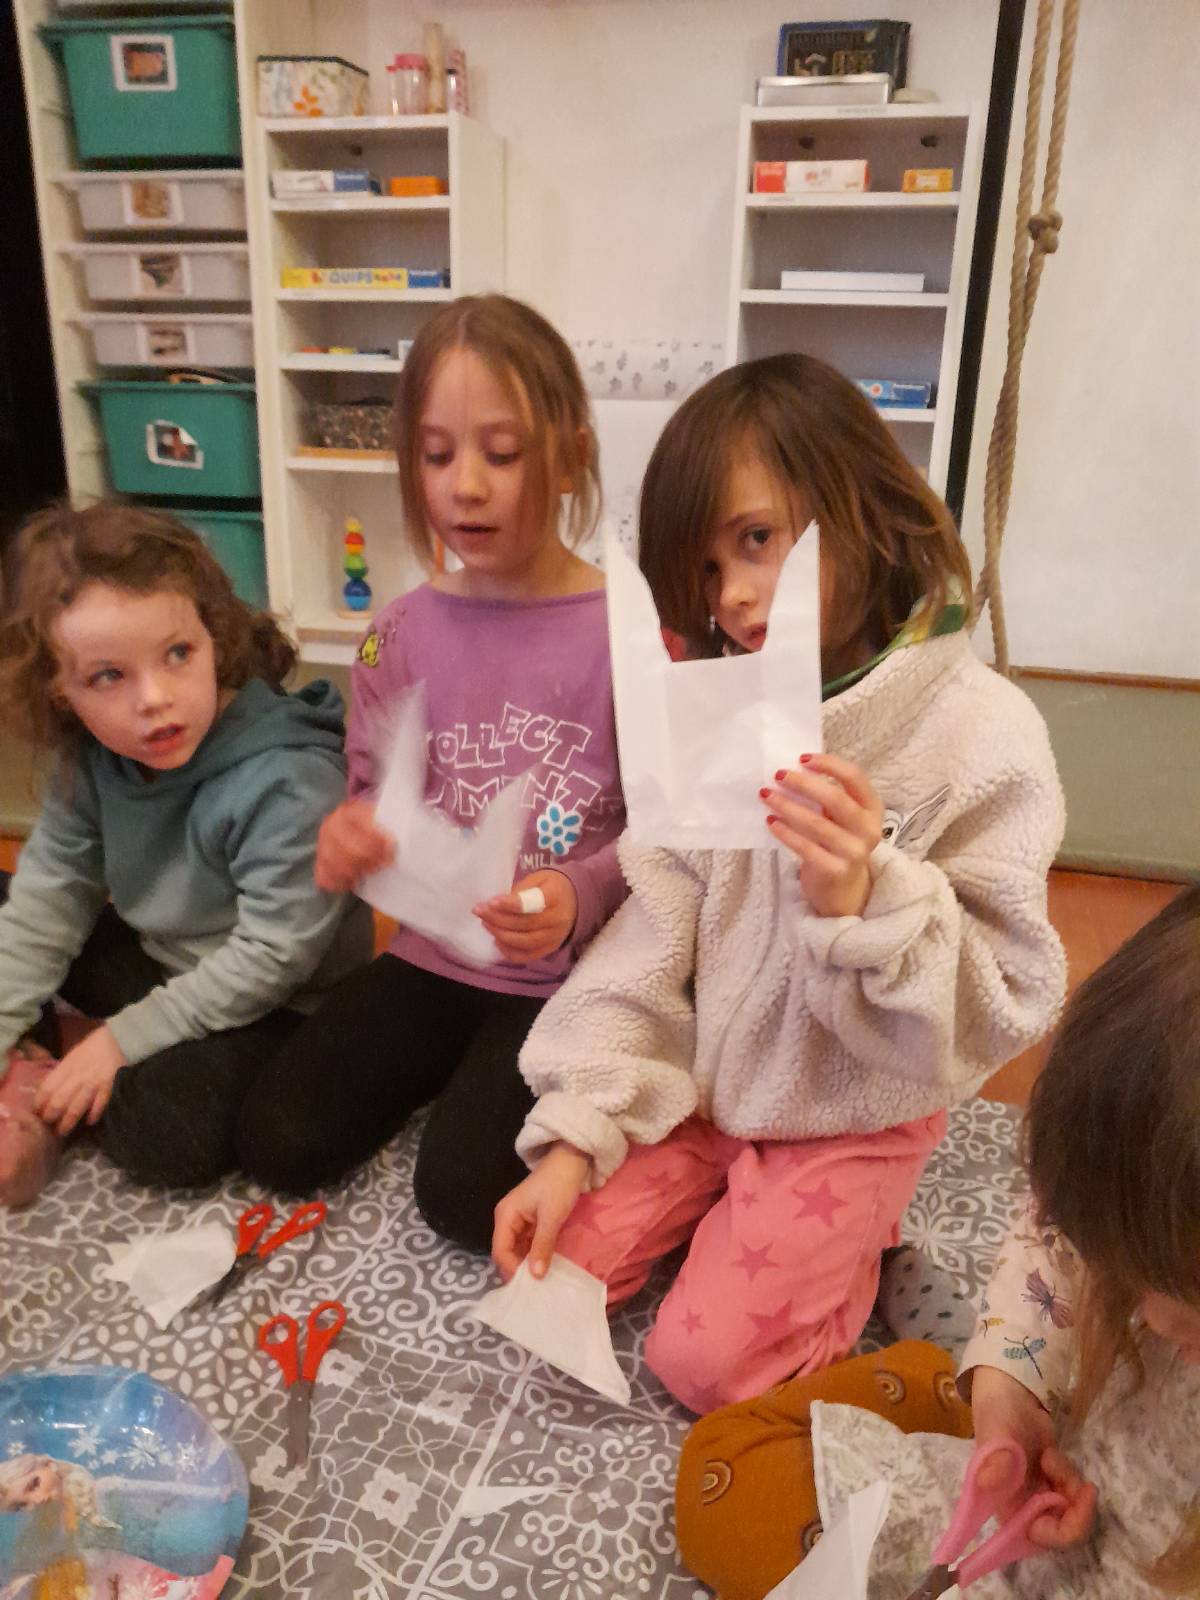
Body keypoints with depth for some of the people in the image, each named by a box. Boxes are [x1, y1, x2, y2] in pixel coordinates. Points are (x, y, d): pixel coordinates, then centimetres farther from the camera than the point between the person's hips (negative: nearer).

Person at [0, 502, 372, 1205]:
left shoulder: (288, 781, -32)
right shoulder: (91, 759, -10)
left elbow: (274, 956, -28)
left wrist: (125, 1038, -21)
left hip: (276, 1006, -6)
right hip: (160, 957, 7)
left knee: (168, 1131, -27)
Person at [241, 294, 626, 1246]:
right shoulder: (403, 634, -1)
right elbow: (376, 793, 6)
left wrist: (581, 899, -31)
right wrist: (351, 838, -17)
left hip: (571, 977, -4)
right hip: (434, 955, 5)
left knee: (465, 1195, -12)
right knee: (285, 1143, -1)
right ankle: (459, 1065, 23)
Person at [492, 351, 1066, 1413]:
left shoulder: (983, 735, -21)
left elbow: (1000, 1008, -20)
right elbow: (649, 940, -8)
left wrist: (859, 904, -39)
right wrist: (575, 1137, -13)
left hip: (854, 1117, -4)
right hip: (704, 1086, 4)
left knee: (707, 1360, -8)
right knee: (552, 1263, -1)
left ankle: (845, 1238, 19)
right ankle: (737, 1199, 22)